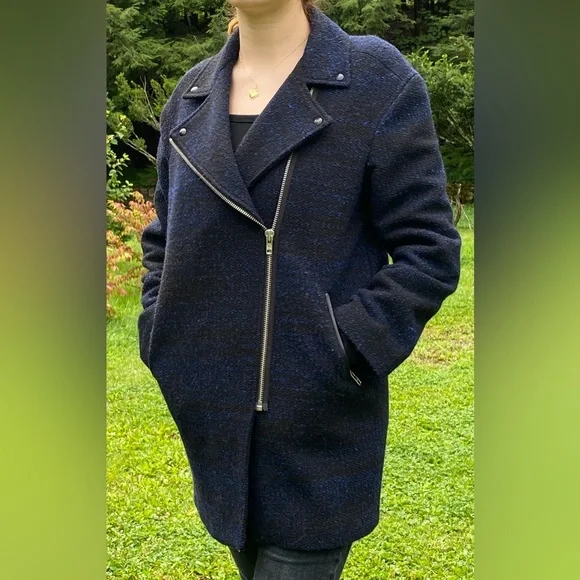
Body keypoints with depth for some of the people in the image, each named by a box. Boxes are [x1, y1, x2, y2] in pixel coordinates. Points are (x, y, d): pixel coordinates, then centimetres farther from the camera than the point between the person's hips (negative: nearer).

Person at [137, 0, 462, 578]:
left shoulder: (378, 80, -7)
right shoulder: (190, 96, 7)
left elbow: (429, 248, -9)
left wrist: (345, 352, -18)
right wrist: (162, 338, 1)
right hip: (214, 420, 5)